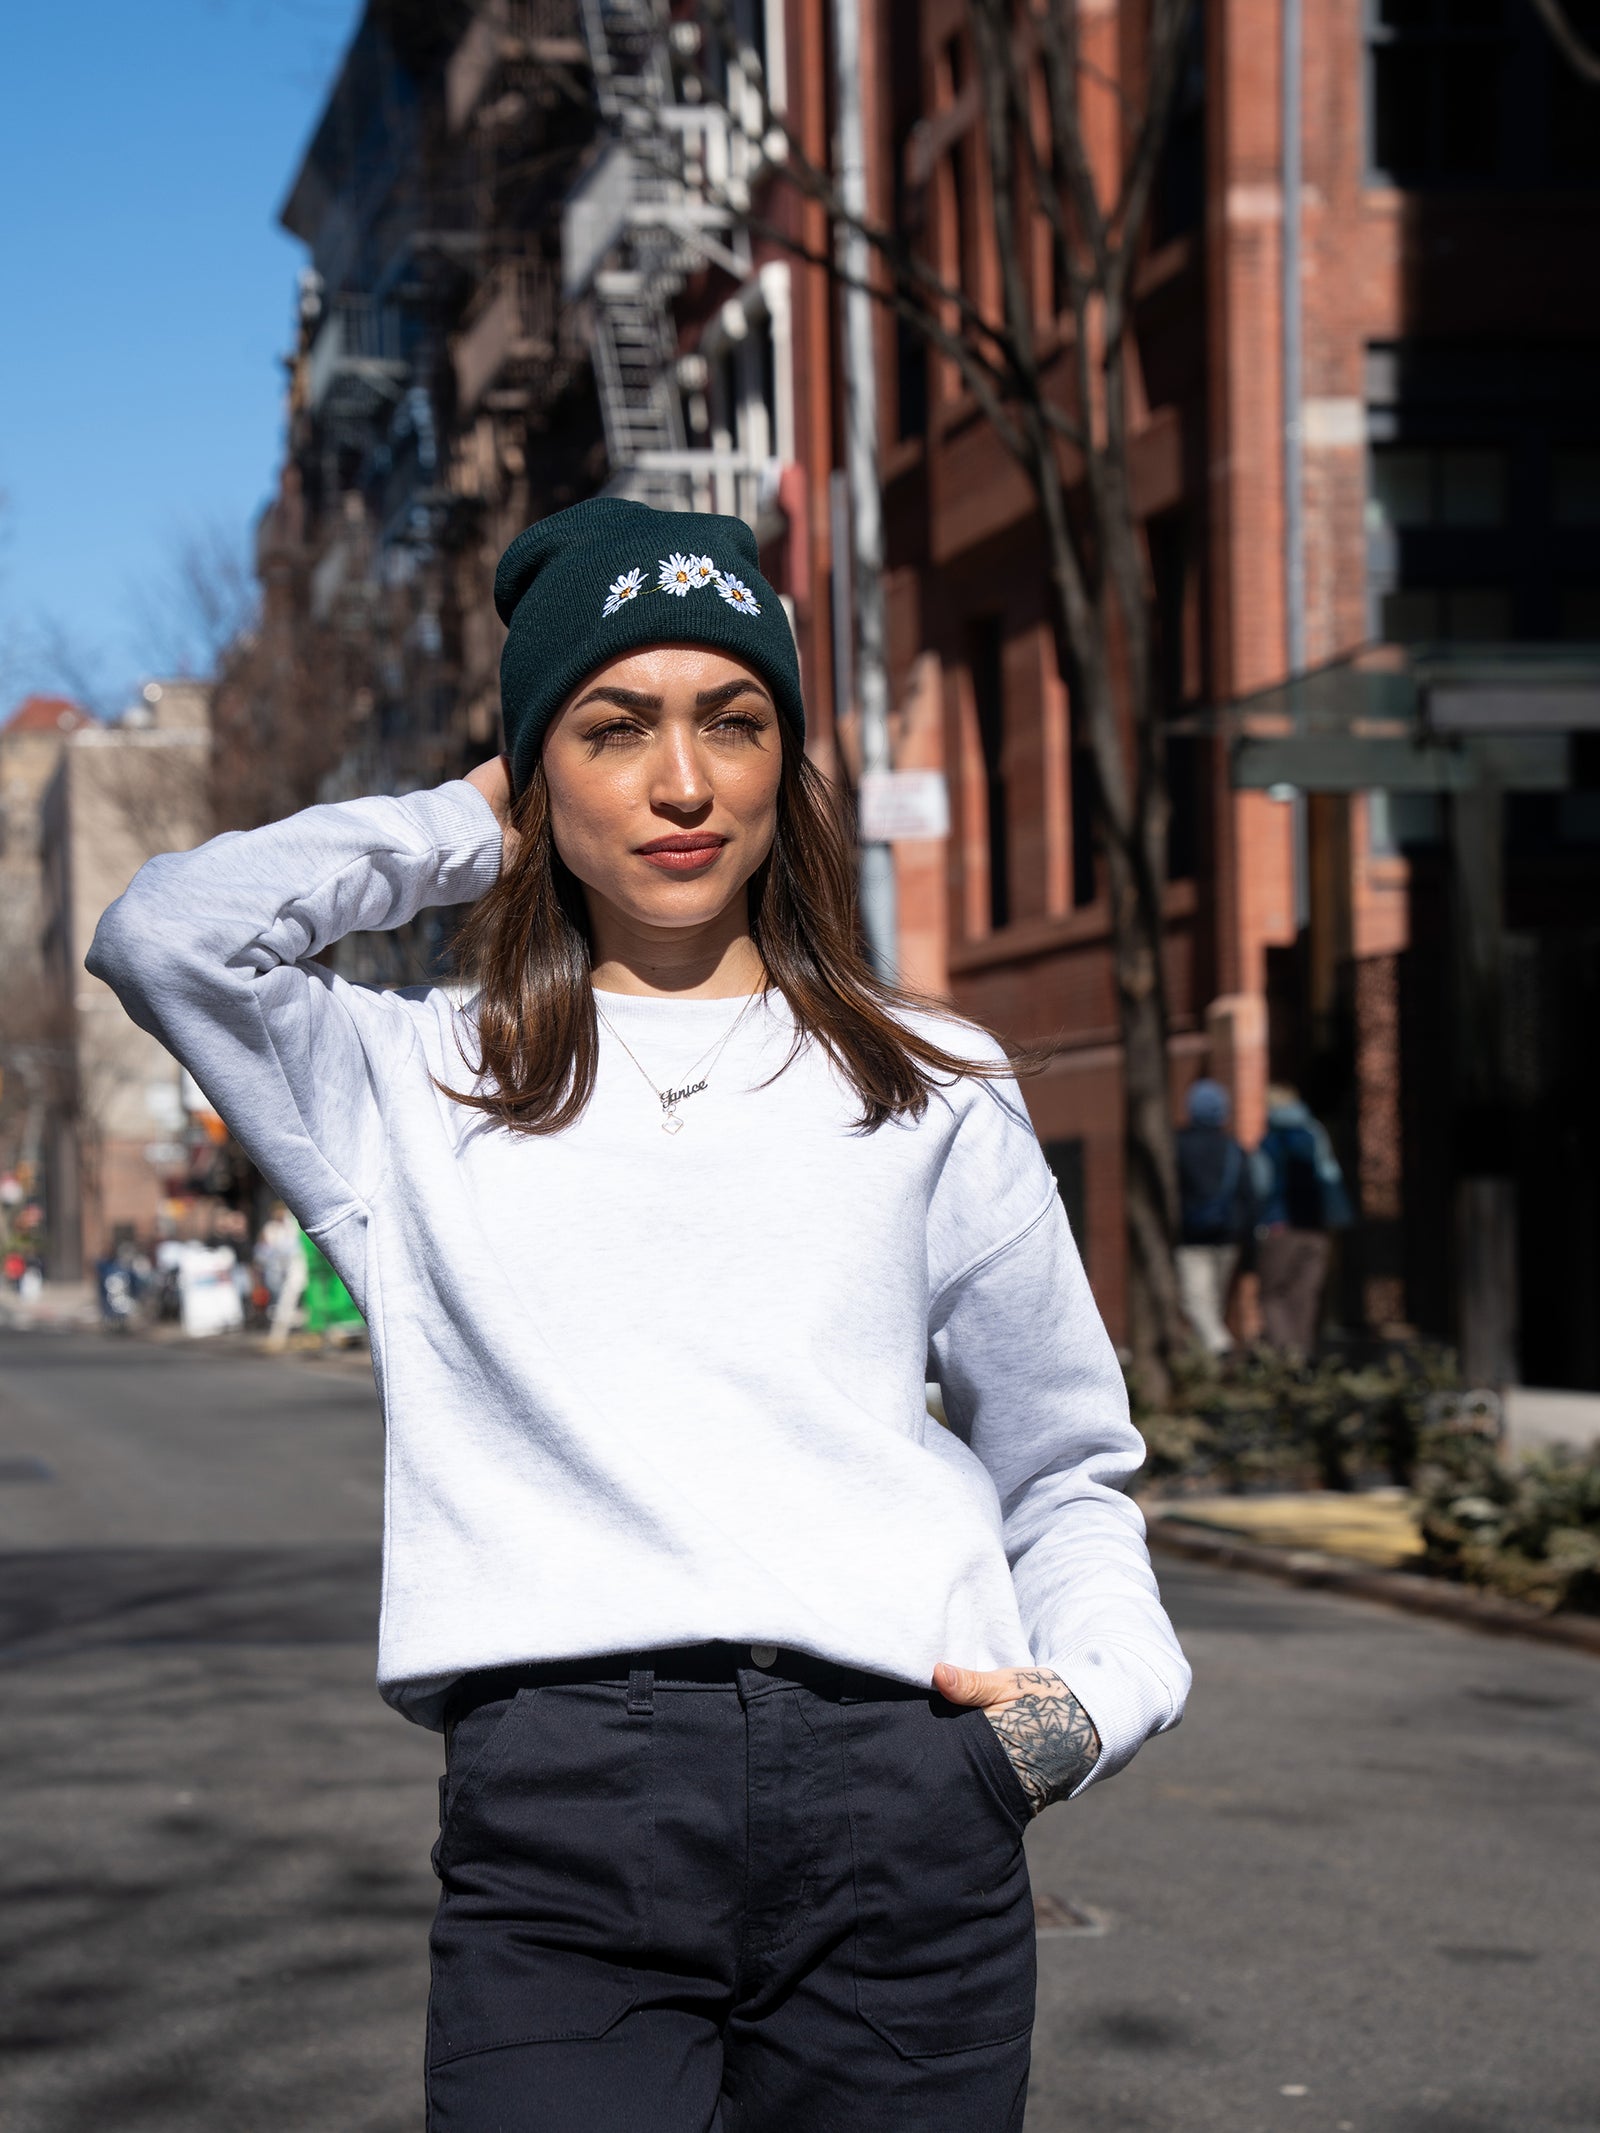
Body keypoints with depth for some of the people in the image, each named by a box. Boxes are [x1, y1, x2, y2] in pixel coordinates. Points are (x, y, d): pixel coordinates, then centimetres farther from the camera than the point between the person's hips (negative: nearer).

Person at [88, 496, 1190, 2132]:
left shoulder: (932, 1095, 18)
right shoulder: (421, 1088, 16)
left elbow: (1063, 1468, 22)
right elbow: (164, 933, -2)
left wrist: (1100, 1691, 2)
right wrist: (458, 829, 13)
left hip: (900, 1809, 2)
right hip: (557, 1802, -1)